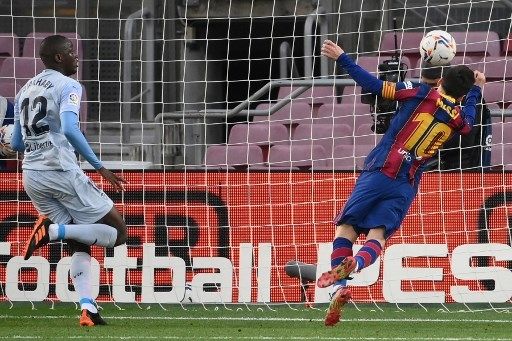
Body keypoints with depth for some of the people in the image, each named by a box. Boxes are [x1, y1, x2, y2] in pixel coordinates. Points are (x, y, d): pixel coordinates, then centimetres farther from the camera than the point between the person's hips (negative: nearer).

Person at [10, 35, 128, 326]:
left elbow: (16, 144, 22)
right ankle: (54, 231, -18)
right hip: (62, 172, -8)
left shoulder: (25, 91, 18)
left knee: (80, 244, 14)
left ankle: (88, 307, -4)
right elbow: (69, 129, -22)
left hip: (32, 176, 8)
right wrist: (100, 167, -21)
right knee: (117, 233, 0)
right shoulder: (68, 86, -5)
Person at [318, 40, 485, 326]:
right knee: (377, 237, 1)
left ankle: (339, 284, -22)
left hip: (379, 174, -3)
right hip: (406, 188, 3)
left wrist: (342, 58, 5)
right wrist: (476, 89, 51)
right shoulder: (459, 119, 7)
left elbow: (373, 85, -4)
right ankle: (356, 264, -34)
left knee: (346, 228, 1)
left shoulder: (421, 93, -2)